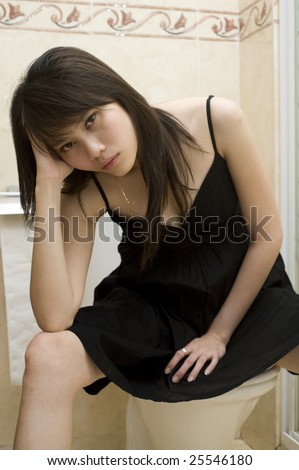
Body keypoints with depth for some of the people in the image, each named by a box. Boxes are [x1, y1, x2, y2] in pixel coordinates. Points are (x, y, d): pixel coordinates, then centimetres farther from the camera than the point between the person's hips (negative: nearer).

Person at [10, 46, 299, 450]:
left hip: (244, 296, 1)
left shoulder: (218, 121, -18)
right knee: (47, 356, -26)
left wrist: (220, 333, -9)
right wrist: (47, 185, -28)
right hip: (153, 306, 0)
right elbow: (55, 320, -25)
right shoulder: (87, 190, -16)